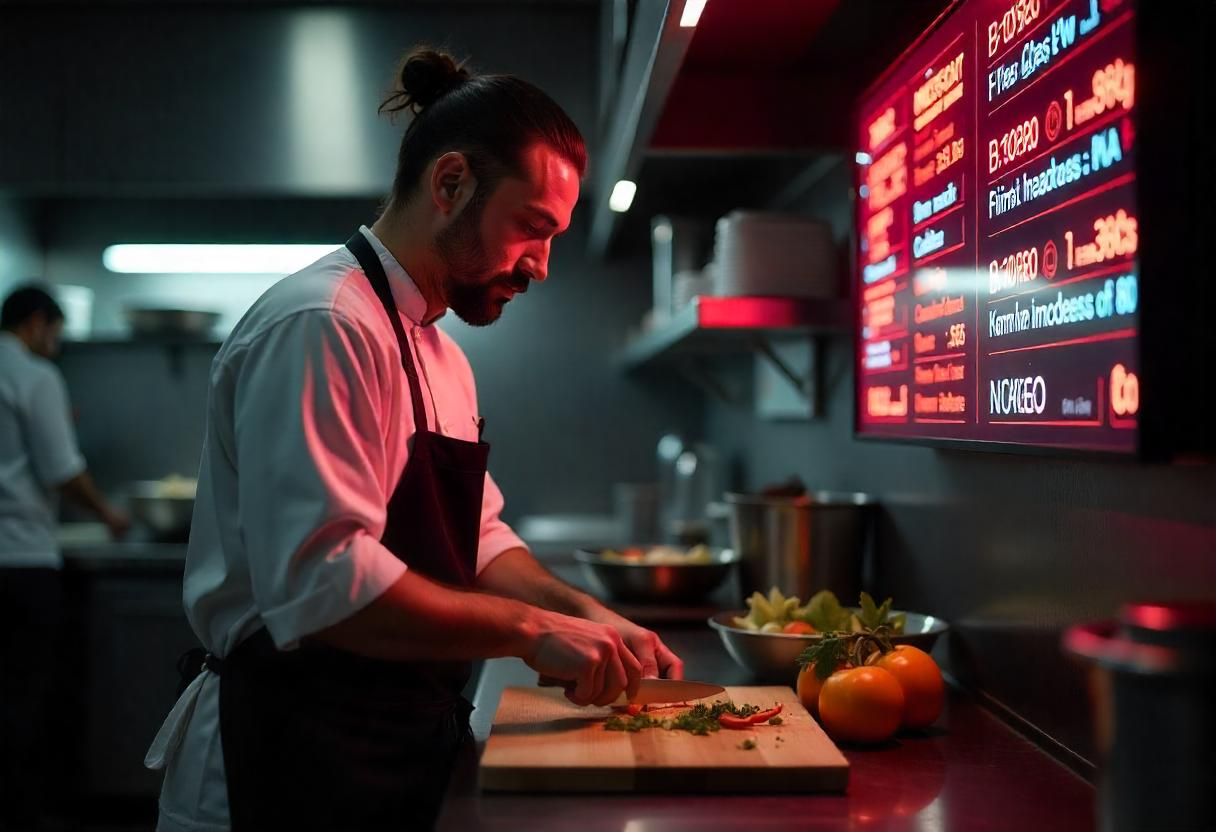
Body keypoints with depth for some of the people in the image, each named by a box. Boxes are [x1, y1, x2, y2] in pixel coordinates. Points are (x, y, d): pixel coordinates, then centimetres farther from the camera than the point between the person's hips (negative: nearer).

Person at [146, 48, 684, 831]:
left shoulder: (440, 355, 13)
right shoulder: (321, 325, -20)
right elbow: (323, 581, -28)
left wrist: (585, 615, 0)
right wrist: (533, 629, -21)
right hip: (297, 759, -9)